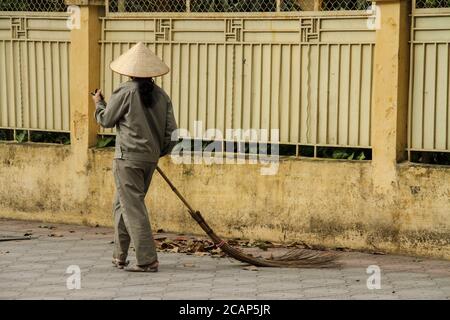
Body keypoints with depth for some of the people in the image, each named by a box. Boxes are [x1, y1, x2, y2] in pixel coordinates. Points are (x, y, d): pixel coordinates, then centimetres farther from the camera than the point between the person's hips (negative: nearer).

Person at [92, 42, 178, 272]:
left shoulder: (125, 93, -11)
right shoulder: (161, 95, 5)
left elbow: (106, 120, 1)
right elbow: (171, 132, 5)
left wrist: (99, 104, 20)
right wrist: (160, 151, 21)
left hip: (128, 158, -6)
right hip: (150, 158, 6)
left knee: (133, 207, -3)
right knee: (122, 204, 19)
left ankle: (147, 260, -7)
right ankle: (119, 257, 23)